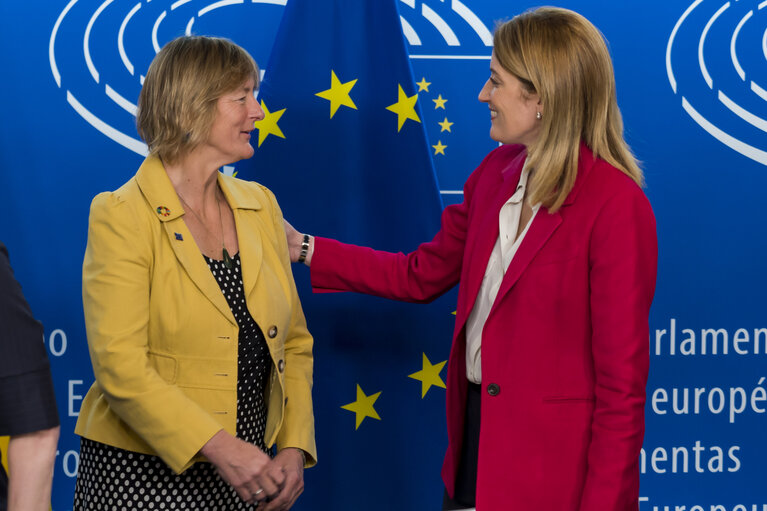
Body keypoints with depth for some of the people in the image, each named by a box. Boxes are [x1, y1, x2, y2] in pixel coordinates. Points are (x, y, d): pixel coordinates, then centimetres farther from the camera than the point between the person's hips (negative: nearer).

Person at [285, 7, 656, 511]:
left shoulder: (616, 207, -18)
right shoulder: (496, 172, 5)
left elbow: (623, 379, -17)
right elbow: (422, 274, 16)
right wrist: (302, 247, 13)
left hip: (552, 466, -7)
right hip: (476, 430, 7)